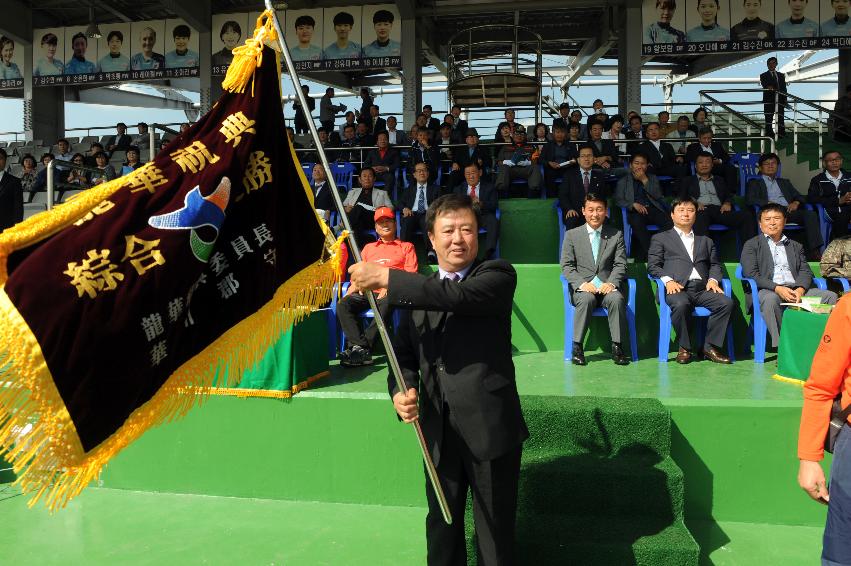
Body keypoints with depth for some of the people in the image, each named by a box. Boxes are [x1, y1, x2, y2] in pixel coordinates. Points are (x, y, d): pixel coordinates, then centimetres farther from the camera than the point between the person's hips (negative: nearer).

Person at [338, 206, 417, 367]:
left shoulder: (406, 247, 19)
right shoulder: (368, 247, 31)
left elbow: (411, 274, 7)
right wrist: (354, 285, -2)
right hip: (367, 292, 4)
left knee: (385, 306, -40)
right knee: (342, 305, -27)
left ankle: (359, 349, -36)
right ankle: (361, 347, -36)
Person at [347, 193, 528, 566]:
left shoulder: (498, 275, -5)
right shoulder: (417, 291, 11)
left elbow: (458, 295, -25)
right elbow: (403, 351, 13)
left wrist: (384, 277, -22)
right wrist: (401, 391, -9)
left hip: (489, 426, -4)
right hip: (439, 432, 5)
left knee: (495, 532, 9)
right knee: (441, 527, 19)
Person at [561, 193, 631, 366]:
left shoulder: (616, 235, 13)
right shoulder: (572, 235, 11)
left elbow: (620, 265, 6)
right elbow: (567, 266, 3)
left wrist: (611, 283, -14)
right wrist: (582, 283, -14)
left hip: (607, 287, 1)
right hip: (583, 288, -1)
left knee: (617, 298, -32)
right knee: (586, 299, -34)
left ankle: (616, 347, -24)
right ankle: (577, 347, -26)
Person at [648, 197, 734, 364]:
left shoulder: (705, 241, 31)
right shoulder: (660, 238, 18)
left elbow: (715, 264, 23)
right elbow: (653, 266, 7)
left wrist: (713, 279, 0)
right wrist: (667, 280, -12)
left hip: (703, 288, 4)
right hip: (678, 287, -4)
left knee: (726, 302, -25)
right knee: (680, 304, -37)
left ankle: (710, 347, -15)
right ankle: (684, 348, -17)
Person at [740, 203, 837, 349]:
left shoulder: (796, 246, 27)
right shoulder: (751, 245, 13)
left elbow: (805, 271, 15)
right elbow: (751, 274, -2)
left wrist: (800, 289, -9)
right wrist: (777, 288, -15)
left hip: (796, 290, 5)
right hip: (768, 290, -4)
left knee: (830, 296, -18)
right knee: (770, 299, -39)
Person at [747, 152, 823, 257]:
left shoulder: (785, 182, 35)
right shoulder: (754, 183, 21)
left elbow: (799, 197, 27)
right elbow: (750, 200, 2)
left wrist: (796, 202, 2)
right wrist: (769, 203, -12)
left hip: (789, 211, 5)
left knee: (811, 213, -26)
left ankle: (814, 251, -35)